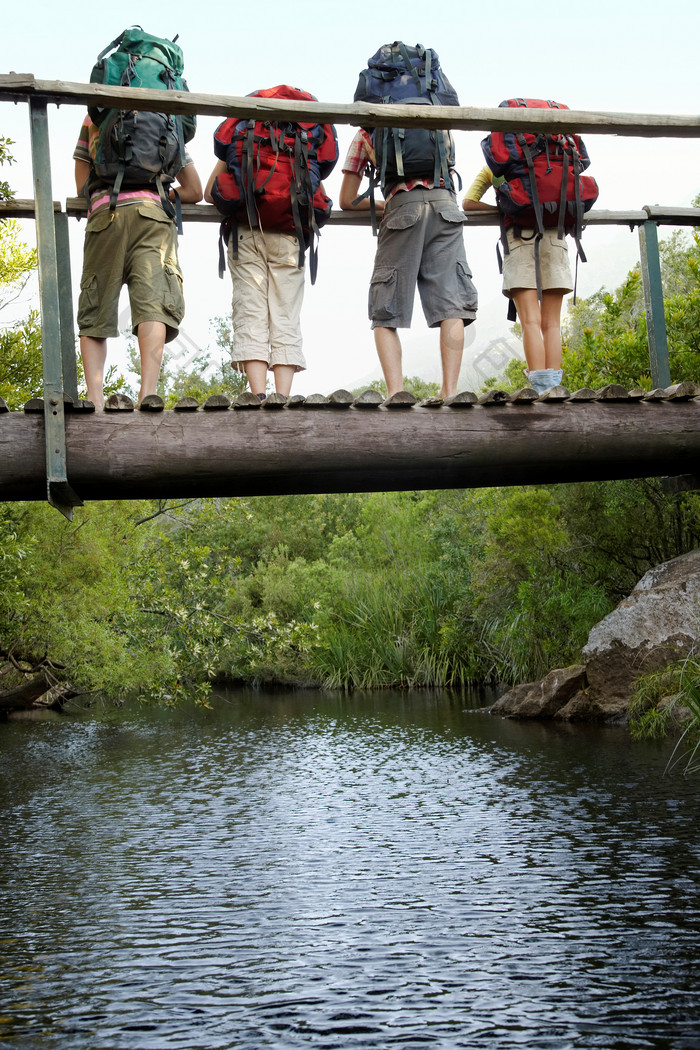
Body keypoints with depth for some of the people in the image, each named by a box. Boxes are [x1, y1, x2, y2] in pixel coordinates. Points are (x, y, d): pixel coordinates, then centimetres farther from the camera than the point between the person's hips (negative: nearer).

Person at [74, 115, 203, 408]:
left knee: (94, 314, 3)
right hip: (154, 217, 0)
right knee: (153, 303, -15)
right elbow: (194, 190, 27)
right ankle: (148, 392, -34)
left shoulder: (94, 119, 25)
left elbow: (82, 187, 24)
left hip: (105, 216, 0)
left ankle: (94, 398, -13)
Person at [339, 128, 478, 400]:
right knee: (451, 306, -4)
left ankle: (395, 394, -14)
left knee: (386, 315, 1)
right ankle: (449, 392, -15)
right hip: (444, 204, 2)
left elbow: (347, 201, 21)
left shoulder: (367, 132, 23)